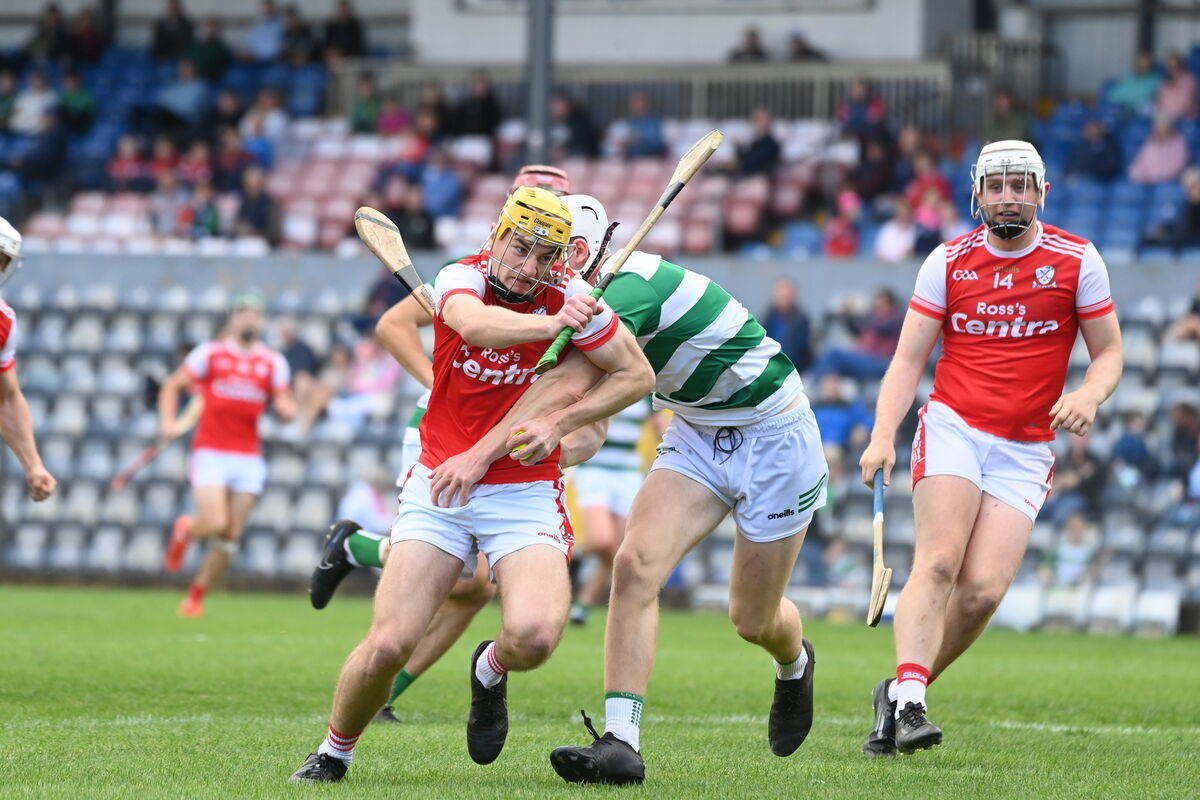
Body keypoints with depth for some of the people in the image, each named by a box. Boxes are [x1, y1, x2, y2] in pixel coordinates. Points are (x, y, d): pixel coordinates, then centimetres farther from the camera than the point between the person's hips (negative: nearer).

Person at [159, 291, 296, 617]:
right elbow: (172, 386, 9)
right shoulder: (211, 353, 3)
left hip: (248, 458, 3)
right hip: (210, 453, -3)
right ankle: (185, 530, 17)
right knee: (216, 524, -19)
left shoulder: (273, 363, 9)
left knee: (231, 536, 0)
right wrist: (167, 422, -7)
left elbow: (285, 409, 9)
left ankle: (196, 596, 16)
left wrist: (284, 408, -15)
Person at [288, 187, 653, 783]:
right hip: (439, 484, 0)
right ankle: (333, 752, 15)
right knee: (388, 645, -14)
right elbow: (473, 323, -34)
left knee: (533, 635, -26)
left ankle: (491, 669, 12)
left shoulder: (568, 297, -7)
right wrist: (551, 325, -51)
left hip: (526, 493, 0)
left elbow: (636, 375, 3)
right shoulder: (461, 278, -9)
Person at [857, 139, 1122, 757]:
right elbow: (908, 358, 4)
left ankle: (897, 695, 3)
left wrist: (1088, 395, -14)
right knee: (939, 562, -22)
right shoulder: (948, 261, 4)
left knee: (983, 590, -12)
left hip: (1025, 451, 1)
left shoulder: (1077, 260, 3)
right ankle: (909, 702, -30)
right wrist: (882, 435, -10)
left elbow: (1108, 352, 8)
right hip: (953, 428, -1)